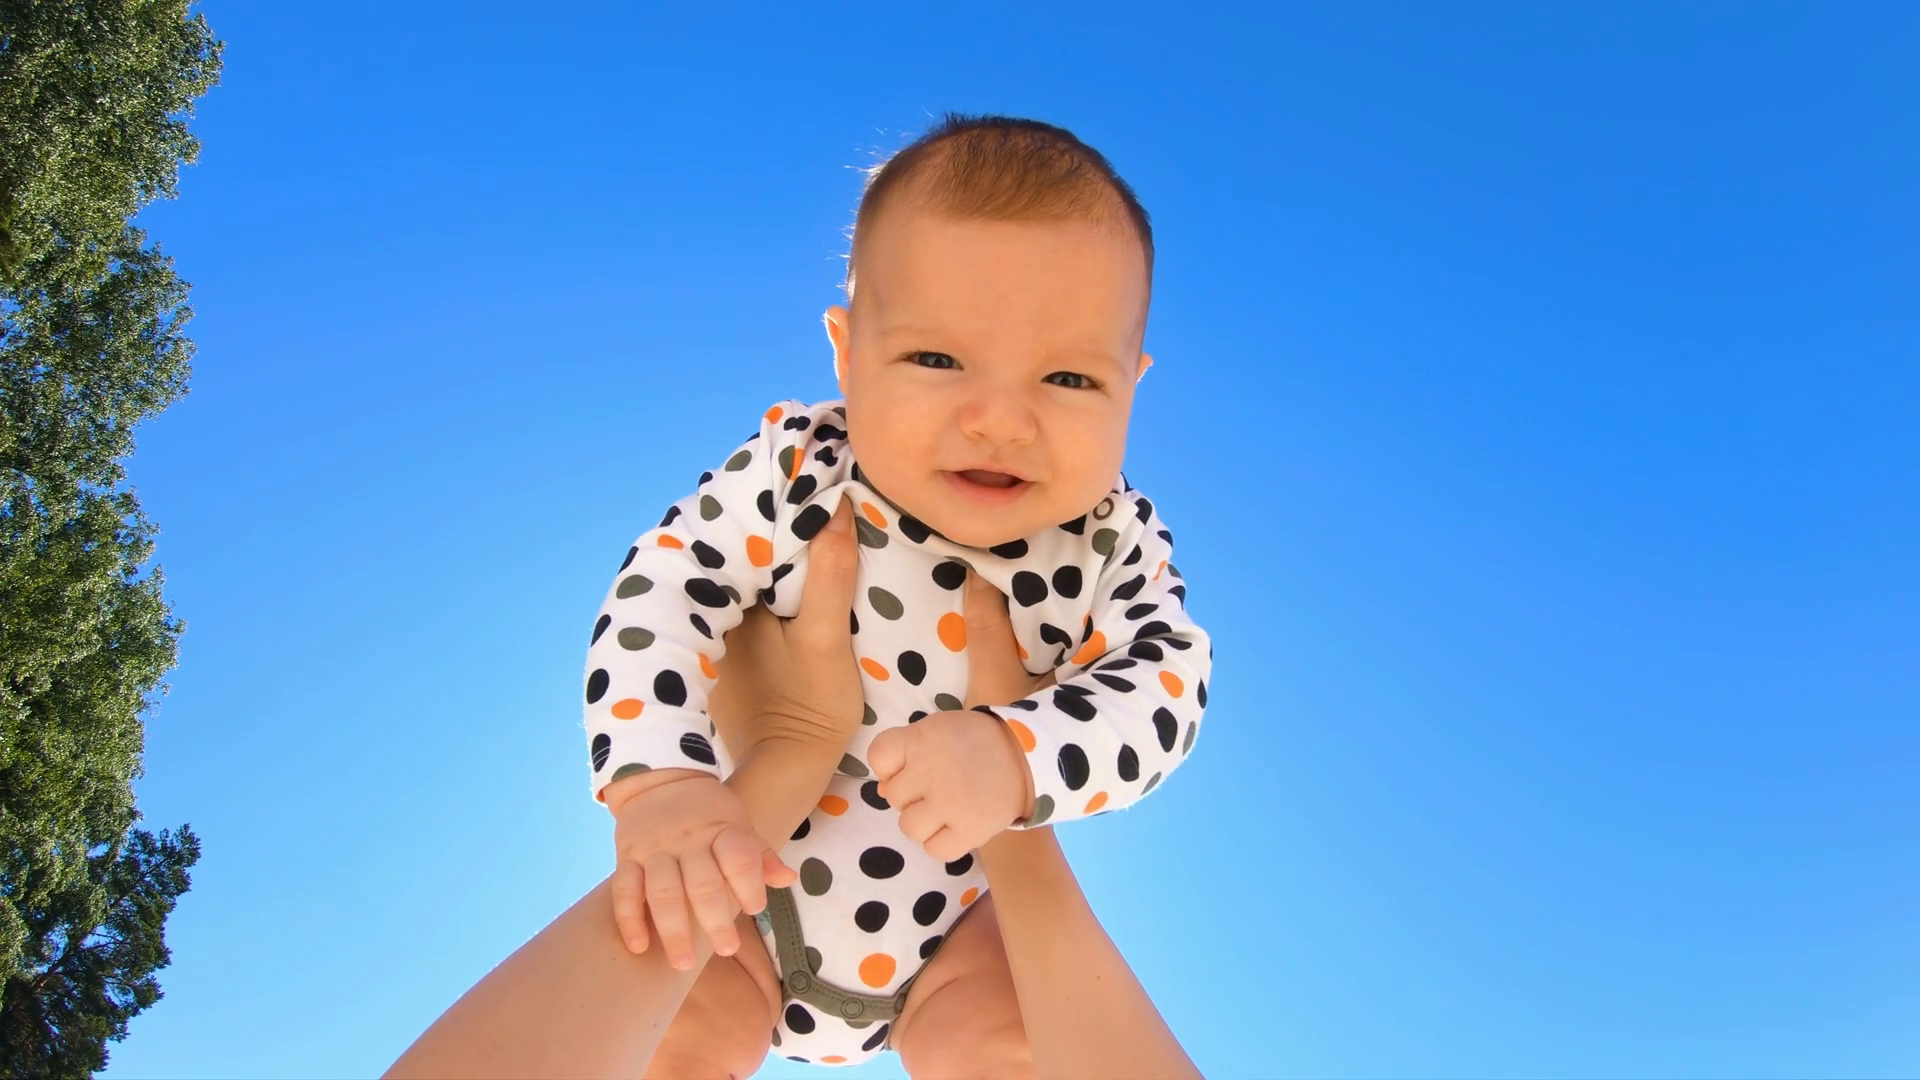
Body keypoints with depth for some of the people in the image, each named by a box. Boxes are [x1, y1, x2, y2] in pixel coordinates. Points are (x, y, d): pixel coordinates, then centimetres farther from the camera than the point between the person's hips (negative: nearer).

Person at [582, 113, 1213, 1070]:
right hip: (747, 872, 0)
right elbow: (662, 590, -22)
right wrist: (659, 783, -39)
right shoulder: (794, 471, -21)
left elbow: (1168, 685, -25)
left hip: (959, 911, 1)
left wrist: (1018, 757, -45)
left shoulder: (1114, 543, -17)